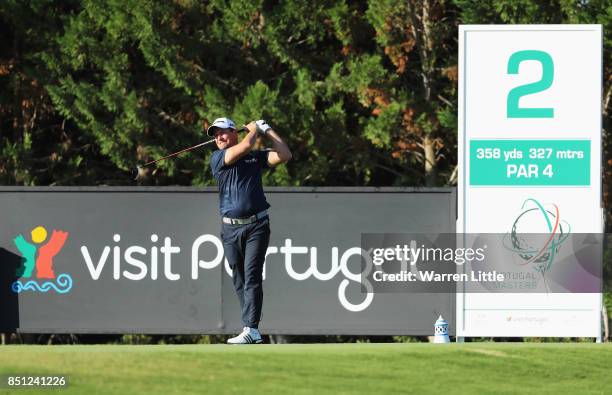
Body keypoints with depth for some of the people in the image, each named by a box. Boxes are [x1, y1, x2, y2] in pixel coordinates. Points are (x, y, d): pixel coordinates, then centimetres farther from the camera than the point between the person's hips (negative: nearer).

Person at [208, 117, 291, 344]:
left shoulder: (256, 157, 11)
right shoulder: (217, 159, 6)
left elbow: (284, 155, 1)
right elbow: (245, 146, -9)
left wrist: (267, 130, 5)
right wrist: (254, 129, 7)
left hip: (256, 225, -2)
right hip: (231, 228, 2)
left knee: (252, 276, -12)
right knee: (239, 280, 4)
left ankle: (250, 329, -19)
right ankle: (252, 329, 11)